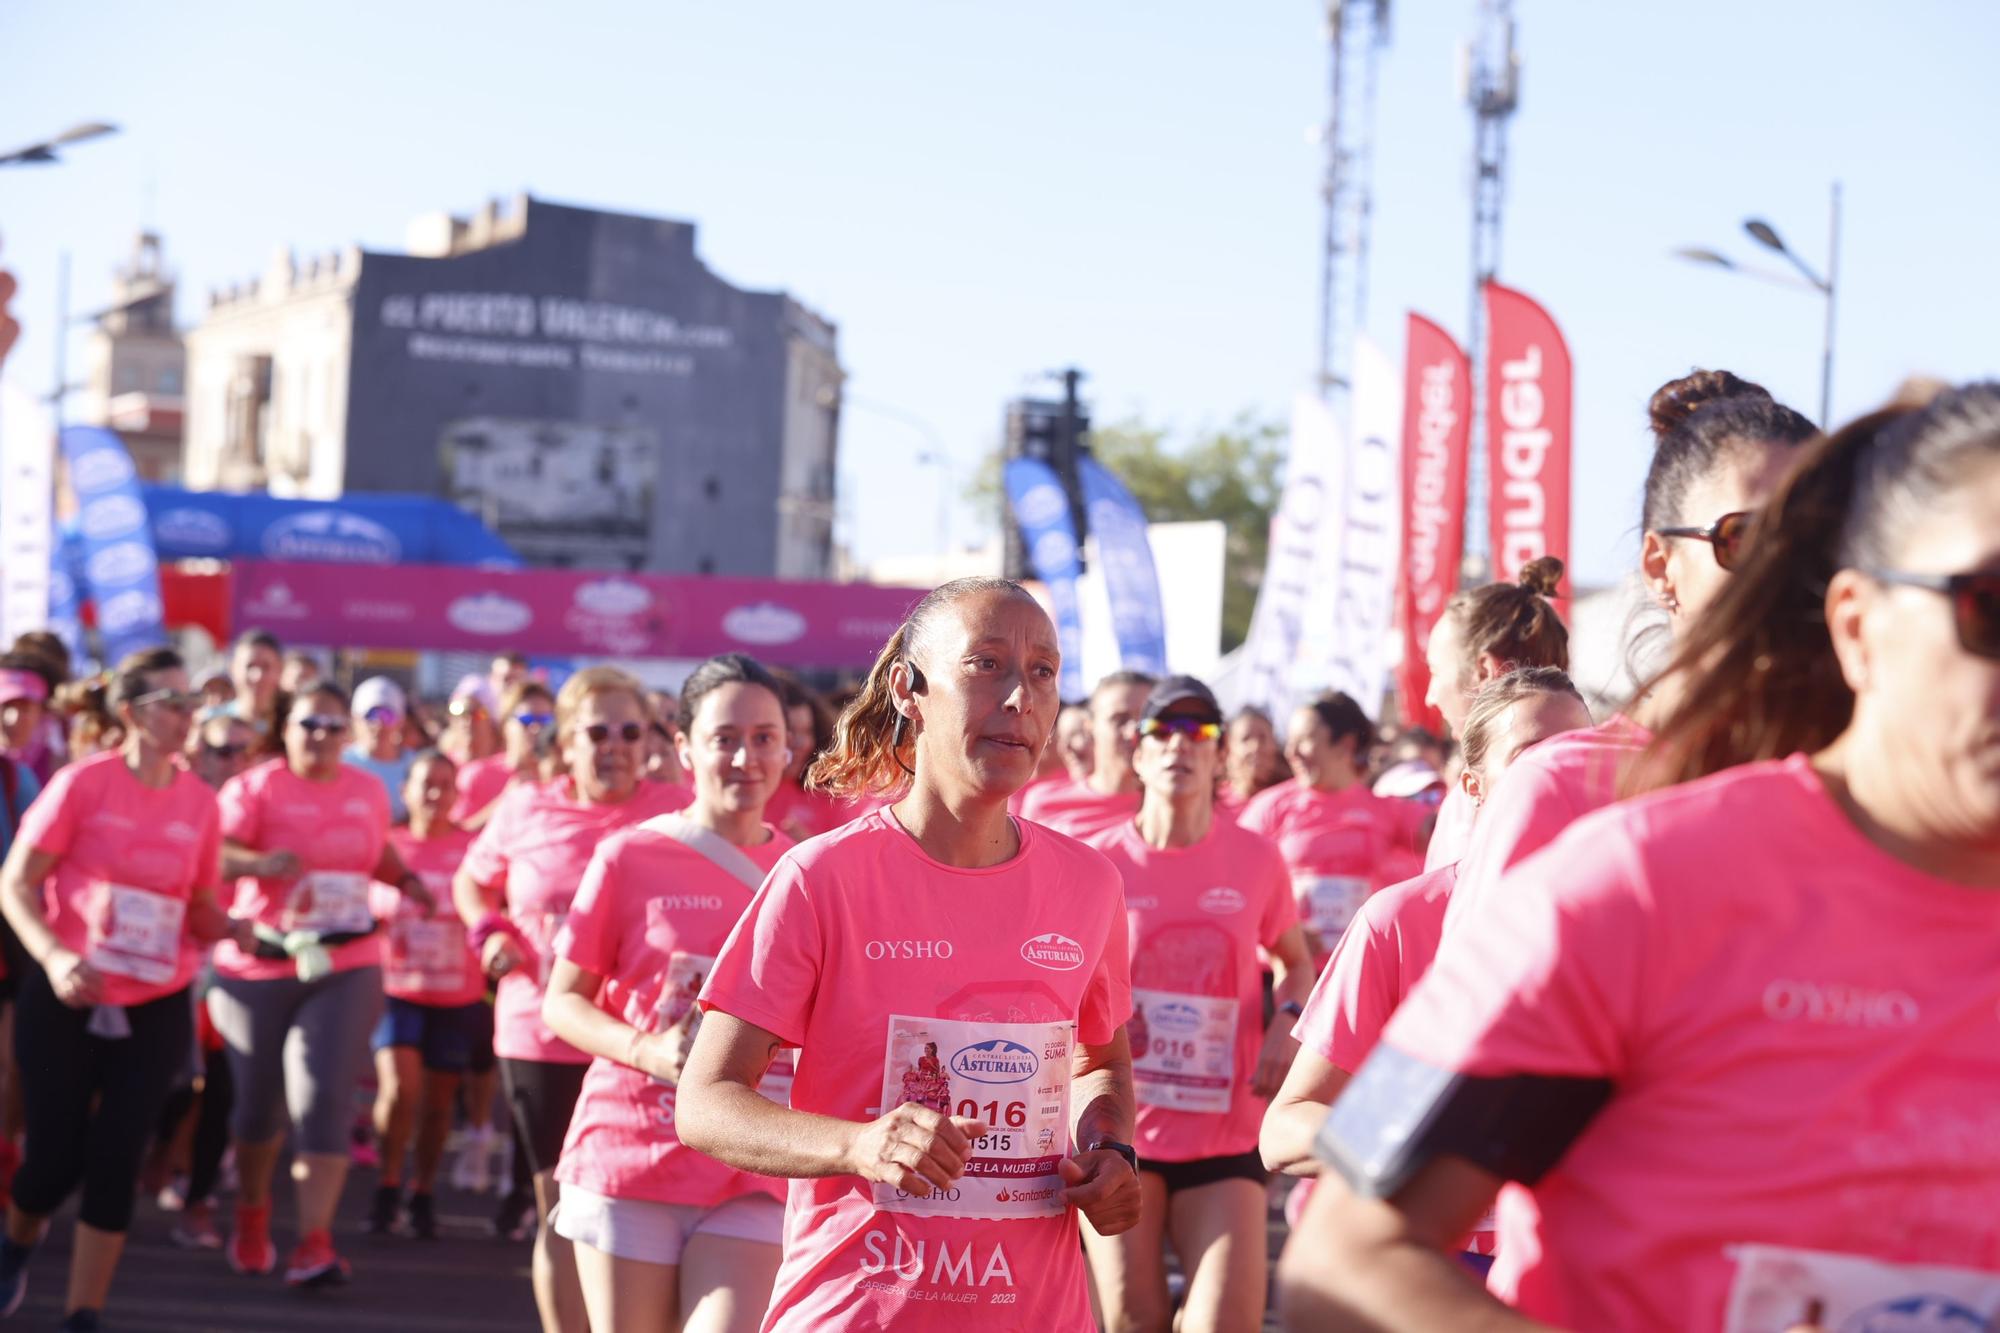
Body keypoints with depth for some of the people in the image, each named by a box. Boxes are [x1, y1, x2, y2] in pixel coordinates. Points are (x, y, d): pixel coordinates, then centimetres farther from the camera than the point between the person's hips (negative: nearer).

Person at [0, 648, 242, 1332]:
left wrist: (242, 930, -11)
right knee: (57, 1157, 3)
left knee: (115, 1161, -3)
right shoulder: (84, 782, -9)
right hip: (66, 1001, -2)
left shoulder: (199, 800, 2)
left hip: (156, 1011, 2)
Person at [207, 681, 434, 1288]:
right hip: (259, 966, -1)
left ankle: (314, 1243, -15)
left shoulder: (368, 791, 7)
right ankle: (252, 1213, 38)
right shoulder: (255, 787, -7)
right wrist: (260, 863, -39)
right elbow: (220, 851, -20)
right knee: (259, 1101, 12)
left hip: (344, 969, 1)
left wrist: (407, 880, 9)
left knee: (324, 1101, -12)